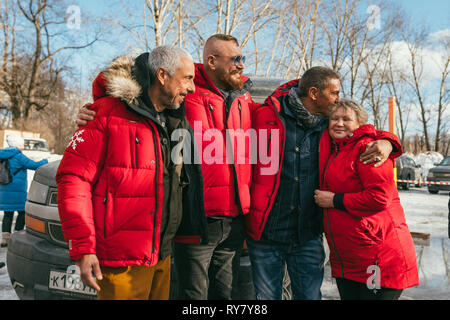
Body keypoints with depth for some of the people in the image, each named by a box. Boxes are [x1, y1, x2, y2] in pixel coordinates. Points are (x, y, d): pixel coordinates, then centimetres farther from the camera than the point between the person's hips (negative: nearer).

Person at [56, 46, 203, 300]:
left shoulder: (178, 120, 11)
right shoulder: (109, 112, -11)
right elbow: (73, 177, -14)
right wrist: (83, 247, -18)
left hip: (162, 256, 7)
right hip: (122, 260, -7)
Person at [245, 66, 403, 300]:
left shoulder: (330, 125, 5)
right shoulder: (266, 116, -6)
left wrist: (386, 142, -8)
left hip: (308, 236, 3)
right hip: (266, 234, -3)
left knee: (310, 295, 10)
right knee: (266, 296, 10)